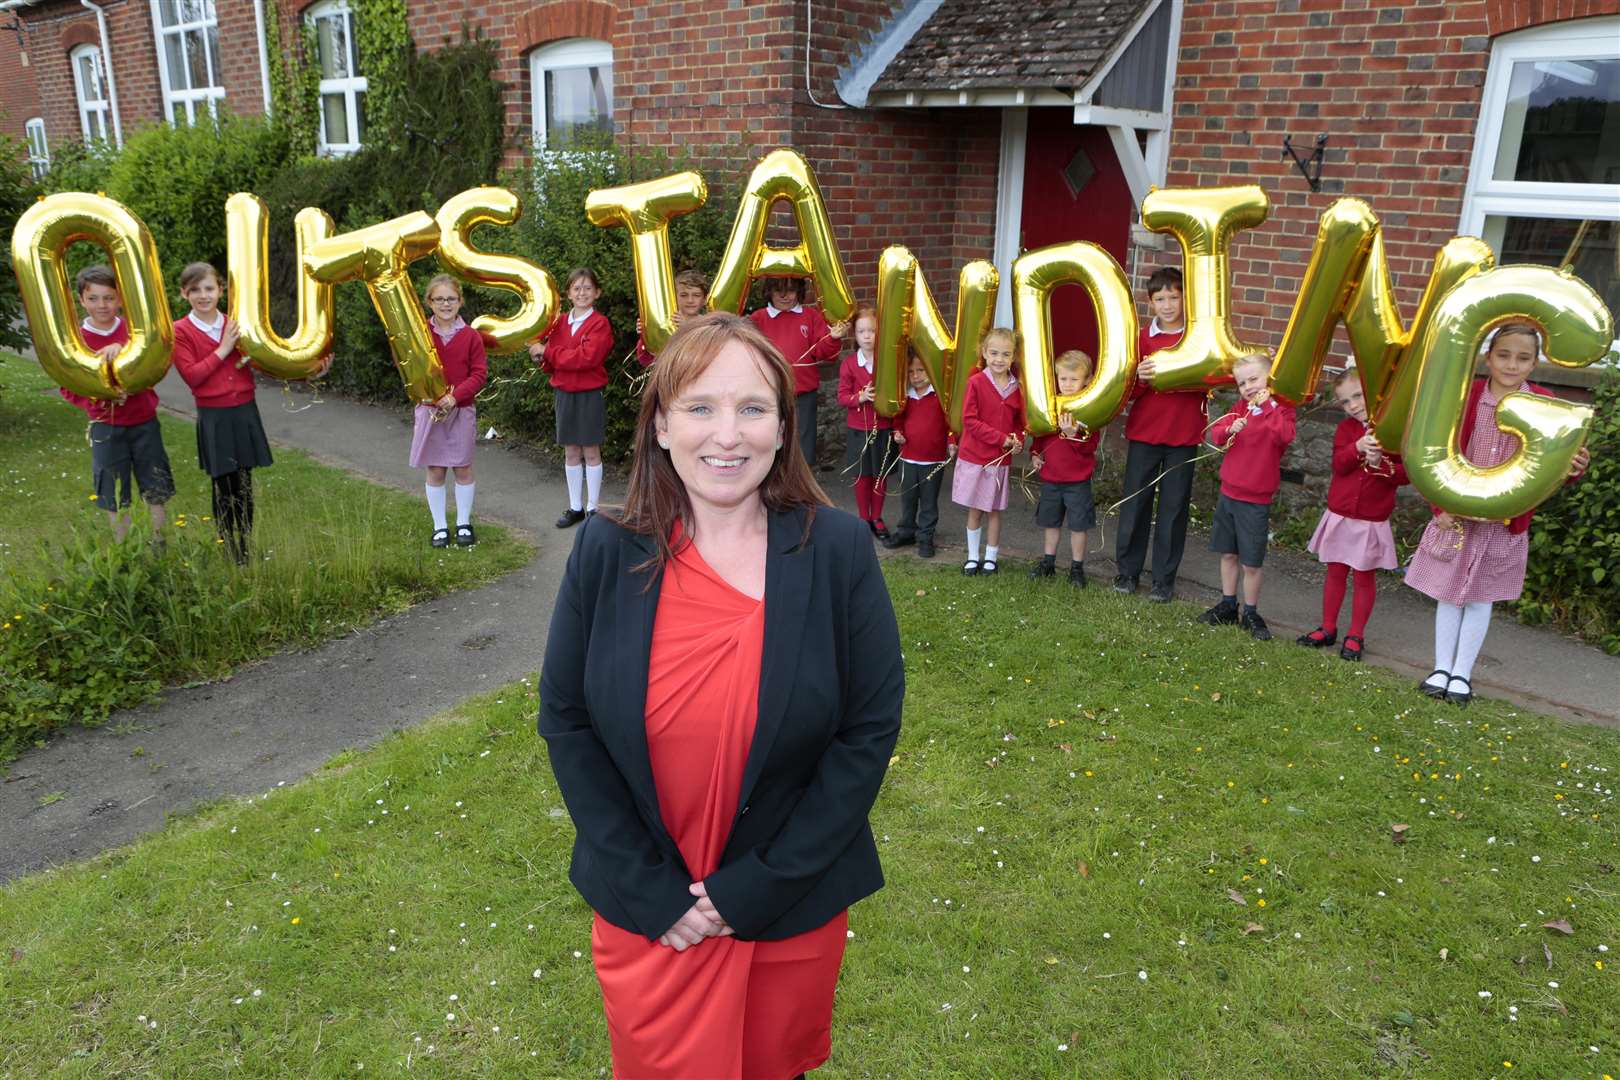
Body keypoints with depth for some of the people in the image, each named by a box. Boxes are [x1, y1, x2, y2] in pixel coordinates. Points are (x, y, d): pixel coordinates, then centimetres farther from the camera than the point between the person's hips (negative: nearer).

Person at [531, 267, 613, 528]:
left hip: (590, 396, -5)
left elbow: (587, 357, -22)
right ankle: (575, 507, 19)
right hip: (564, 394, 5)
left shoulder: (600, 324, -8)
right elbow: (551, 364, 7)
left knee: (591, 452, 3)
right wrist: (541, 354, -16)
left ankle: (592, 508, 12)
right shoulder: (559, 322, 7)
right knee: (571, 453, 10)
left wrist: (548, 352, -19)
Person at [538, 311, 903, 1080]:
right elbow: (566, 722, -6)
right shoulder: (606, 551, -11)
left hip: (794, 900, 0)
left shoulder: (839, 549, -14)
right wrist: (649, 885, -11)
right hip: (644, 905, 1)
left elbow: (872, 727, -11)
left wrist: (761, 883, -13)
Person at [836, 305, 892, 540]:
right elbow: (842, 396, -7)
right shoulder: (848, 363, -5)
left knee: (881, 475, 10)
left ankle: (877, 518, 25)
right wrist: (860, 397, -23)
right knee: (862, 476, 10)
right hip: (858, 429, 0)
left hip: (884, 427, 0)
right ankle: (863, 519, 23)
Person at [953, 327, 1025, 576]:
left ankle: (991, 557, 24)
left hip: (1001, 459, 2)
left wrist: (1018, 441, -9)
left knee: (994, 510, 11)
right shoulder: (976, 382, -11)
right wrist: (1001, 438, -17)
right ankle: (973, 557, 22)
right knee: (974, 510, 9)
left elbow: (1019, 422, 11)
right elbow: (970, 420, -14)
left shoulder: (1016, 387, 0)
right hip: (974, 456, -2)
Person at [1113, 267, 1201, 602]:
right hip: (1143, 433, 1)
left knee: (1174, 507, 5)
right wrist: (1139, 378, -20)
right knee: (1135, 502, 6)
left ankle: (1164, 579, 14)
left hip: (1184, 436, -1)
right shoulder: (1143, 337, 3)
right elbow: (1128, 391, 1)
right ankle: (1127, 571, 19)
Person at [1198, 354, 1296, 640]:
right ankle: (1228, 606, 28)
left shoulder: (1281, 409, -7)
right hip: (1228, 492, 5)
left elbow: (1286, 436, -26)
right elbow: (1215, 434, 3)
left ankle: (1251, 614, 15)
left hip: (1256, 500, -5)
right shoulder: (1241, 407, 8)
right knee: (1228, 554, 15)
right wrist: (1230, 429, -17)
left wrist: (1268, 405, -26)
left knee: (1251, 562, 1)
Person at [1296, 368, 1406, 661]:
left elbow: (1406, 472, -7)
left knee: (1365, 577, 7)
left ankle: (1355, 636, 17)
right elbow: (1339, 464, -10)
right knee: (1335, 573, 12)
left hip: (1372, 521, -3)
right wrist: (1358, 448, -27)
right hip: (1339, 515, 3)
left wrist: (1382, 464, -24)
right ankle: (1328, 629, 23)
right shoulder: (1347, 428, 3)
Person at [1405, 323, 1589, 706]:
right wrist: (1440, 505, -8)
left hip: (1506, 523, 0)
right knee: (1448, 594, 9)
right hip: (1456, 516, 0)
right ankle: (1441, 669, 22)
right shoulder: (1465, 397, -5)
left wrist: (1573, 468, -26)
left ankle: (1462, 674, 22)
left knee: (1481, 599, 10)